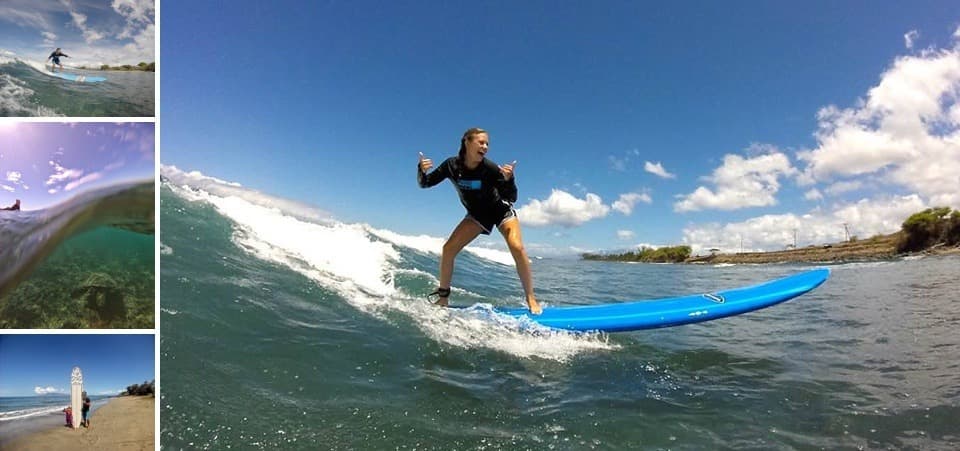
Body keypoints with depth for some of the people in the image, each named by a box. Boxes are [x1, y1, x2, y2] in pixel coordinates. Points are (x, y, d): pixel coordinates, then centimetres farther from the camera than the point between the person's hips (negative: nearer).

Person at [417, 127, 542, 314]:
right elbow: (424, 183, -11)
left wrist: (508, 179, -45)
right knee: (448, 249, -11)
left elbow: (511, 198, -27)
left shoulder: (491, 168, -28)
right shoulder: (452, 165, -19)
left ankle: (531, 299, -13)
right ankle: (443, 297, 4)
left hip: (501, 210, -3)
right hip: (477, 214, 3)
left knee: (517, 247, -24)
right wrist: (421, 170, -32)